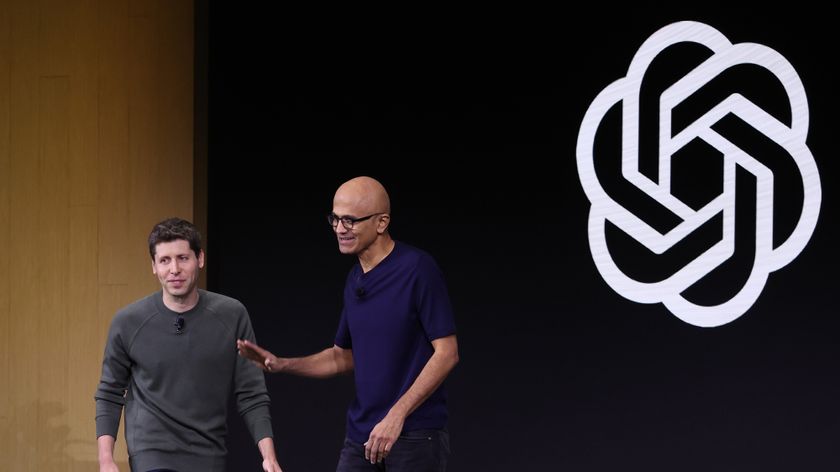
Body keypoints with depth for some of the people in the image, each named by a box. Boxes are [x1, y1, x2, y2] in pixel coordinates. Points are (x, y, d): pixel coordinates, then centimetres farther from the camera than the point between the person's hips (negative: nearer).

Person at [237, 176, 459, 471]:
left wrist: (396, 415, -23)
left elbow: (446, 353, -16)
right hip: (361, 436, 8)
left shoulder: (417, 269, -13)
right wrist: (281, 365, 7)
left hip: (416, 435, -8)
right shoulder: (355, 281, 12)